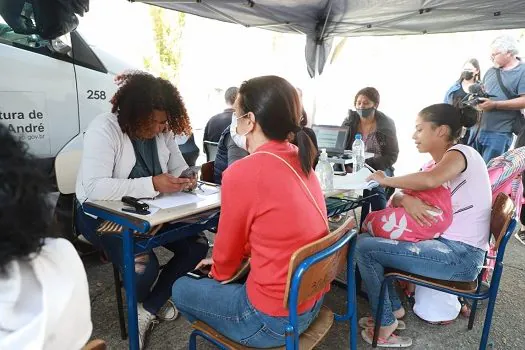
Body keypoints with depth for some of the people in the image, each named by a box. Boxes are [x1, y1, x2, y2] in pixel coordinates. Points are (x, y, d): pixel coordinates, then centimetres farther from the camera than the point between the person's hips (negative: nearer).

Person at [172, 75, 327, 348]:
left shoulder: (242, 172, -24)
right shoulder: (300, 161, 0)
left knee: (182, 289, 15)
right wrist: (221, 262, 18)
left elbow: (228, 251, -8)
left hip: (273, 319, -7)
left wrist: (218, 272, 14)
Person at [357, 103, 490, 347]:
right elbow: (397, 198, 8)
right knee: (369, 235, 11)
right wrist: (406, 200, -17)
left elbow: (430, 180, -35)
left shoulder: (461, 153, -11)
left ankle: (386, 325, 2)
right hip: (446, 244, 9)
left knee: (364, 247, -15)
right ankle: (393, 308, 14)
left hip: (462, 255, -9)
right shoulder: (436, 163, 14)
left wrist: (385, 179, -18)